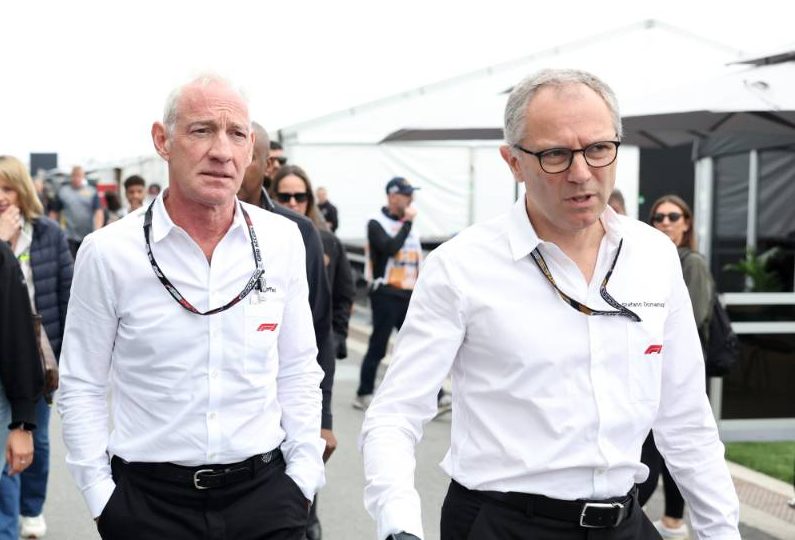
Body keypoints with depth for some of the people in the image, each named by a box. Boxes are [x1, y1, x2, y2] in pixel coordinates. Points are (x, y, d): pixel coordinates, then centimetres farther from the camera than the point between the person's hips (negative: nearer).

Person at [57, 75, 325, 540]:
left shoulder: (283, 240, -1)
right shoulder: (107, 252, -7)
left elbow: (298, 371, 6)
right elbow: (82, 387, -1)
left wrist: (304, 475, 3)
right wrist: (102, 496, -3)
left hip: (264, 489, 2)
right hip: (148, 500, -1)